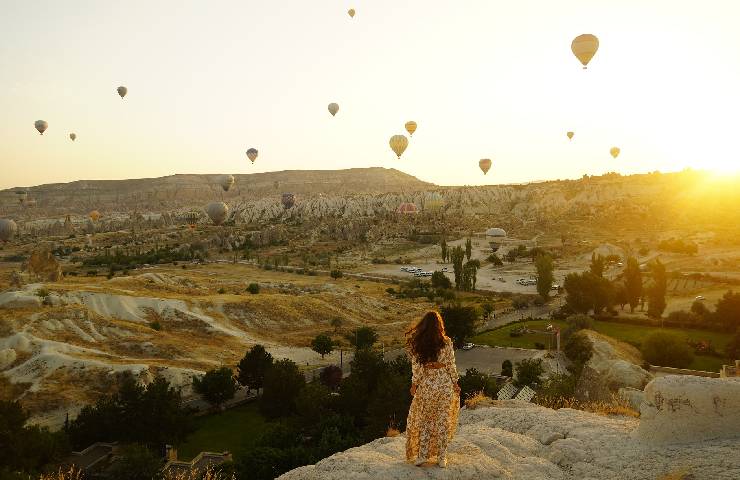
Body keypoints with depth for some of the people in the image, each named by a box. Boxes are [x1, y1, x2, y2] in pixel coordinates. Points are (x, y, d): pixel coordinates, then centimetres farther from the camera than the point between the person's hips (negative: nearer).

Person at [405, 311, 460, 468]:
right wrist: (455, 383, 7)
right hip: (445, 383, 0)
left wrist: (414, 384, 4)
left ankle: (422, 454, 14)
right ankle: (442, 458, 14)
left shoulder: (417, 343, -7)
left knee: (424, 419, 15)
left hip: (426, 384, 0)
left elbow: (416, 366, -5)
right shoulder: (446, 342, -7)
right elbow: (451, 365, -3)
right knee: (443, 420, 9)